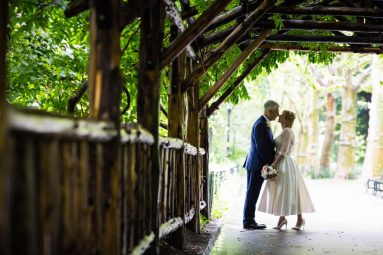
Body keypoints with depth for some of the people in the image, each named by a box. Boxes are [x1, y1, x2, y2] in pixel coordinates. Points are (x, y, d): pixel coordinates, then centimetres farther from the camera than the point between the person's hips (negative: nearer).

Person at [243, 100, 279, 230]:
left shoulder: (264, 123, 15)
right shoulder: (260, 125, -18)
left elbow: (268, 145, 17)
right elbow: (261, 148, -22)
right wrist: (271, 163, -14)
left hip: (258, 165, 10)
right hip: (256, 165, -10)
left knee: (253, 194, 12)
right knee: (252, 194, -4)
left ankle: (250, 221, 18)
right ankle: (248, 222, 1)